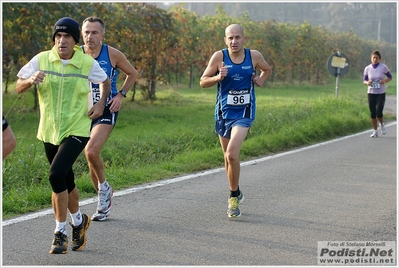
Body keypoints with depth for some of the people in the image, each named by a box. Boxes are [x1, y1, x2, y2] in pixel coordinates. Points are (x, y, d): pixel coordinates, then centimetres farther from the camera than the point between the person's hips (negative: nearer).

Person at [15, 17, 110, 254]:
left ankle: (61, 233, -8)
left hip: (76, 131, -3)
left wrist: (101, 104, -3)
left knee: (57, 175, -22)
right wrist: (30, 80, -23)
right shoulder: (41, 60, -3)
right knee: (66, 183, 15)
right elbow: (19, 87, -2)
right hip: (49, 132, 3)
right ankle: (79, 221, 42)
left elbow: (105, 81, 13)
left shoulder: (88, 63, -6)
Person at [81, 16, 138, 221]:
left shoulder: (112, 54, -7)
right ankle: (105, 202, 26)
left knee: (91, 151, -24)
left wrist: (121, 95, -3)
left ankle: (104, 187, 4)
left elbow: (132, 74, 9)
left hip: (107, 111, -4)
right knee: (91, 157, 8)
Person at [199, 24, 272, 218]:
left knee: (232, 154, -20)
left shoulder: (254, 56, -2)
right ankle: (236, 194, 35)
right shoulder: (219, 57, -6)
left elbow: (267, 70, 19)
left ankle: (233, 196, -3)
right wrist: (218, 77, -21)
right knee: (228, 157, 14)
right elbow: (203, 82, -2)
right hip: (223, 113, 2)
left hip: (244, 113, -2)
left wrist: (261, 79, -2)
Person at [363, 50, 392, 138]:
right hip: (371, 93, 2)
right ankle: (375, 131, 16)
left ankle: (382, 124, 20)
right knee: (372, 113, 2)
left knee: (379, 113, -12)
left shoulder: (383, 67, -7)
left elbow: (390, 77, 6)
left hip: (381, 93, -2)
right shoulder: (367, 68, -2)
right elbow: (364, 80, 8)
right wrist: (367, 82, -16)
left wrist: (385, 81, -15)